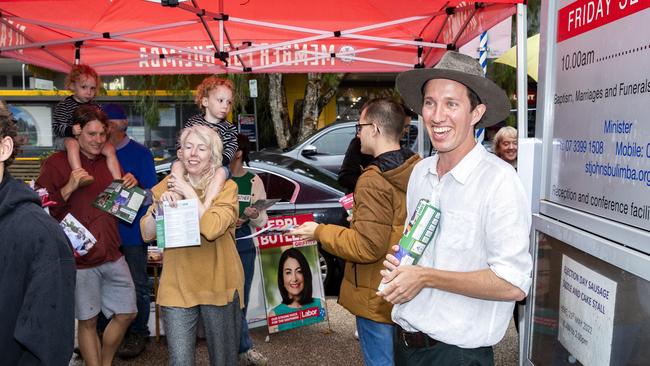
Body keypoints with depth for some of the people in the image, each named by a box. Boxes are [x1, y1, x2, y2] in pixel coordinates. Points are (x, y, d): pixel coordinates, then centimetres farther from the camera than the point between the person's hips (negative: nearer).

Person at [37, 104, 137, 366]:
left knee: (126, 314, 12)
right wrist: (69, 188, -23)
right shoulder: (57, 163, -6)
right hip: (80, 259, -5)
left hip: (112, 255, 6)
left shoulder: (108, 162, 12)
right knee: (88, 322, 6)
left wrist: (131, 186, 2)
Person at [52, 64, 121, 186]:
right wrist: (71, 130, -32)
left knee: (110, 148, -14)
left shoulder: (96, 107, 13)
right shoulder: (63, 106, -3)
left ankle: (117, 180, -15)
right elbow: (56, 127, -11)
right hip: (66, 139, -5)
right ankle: (81, 175, -55)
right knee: (73, 143, -37)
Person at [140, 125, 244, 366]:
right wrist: (159, 206, -15)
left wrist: (190, 193, -17)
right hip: (177, 286, 2)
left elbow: (211, 229, -23)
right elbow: (147, 234, 1)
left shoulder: (226, 187, -6)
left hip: (218, 285, -2)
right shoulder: (169, 185, 4)